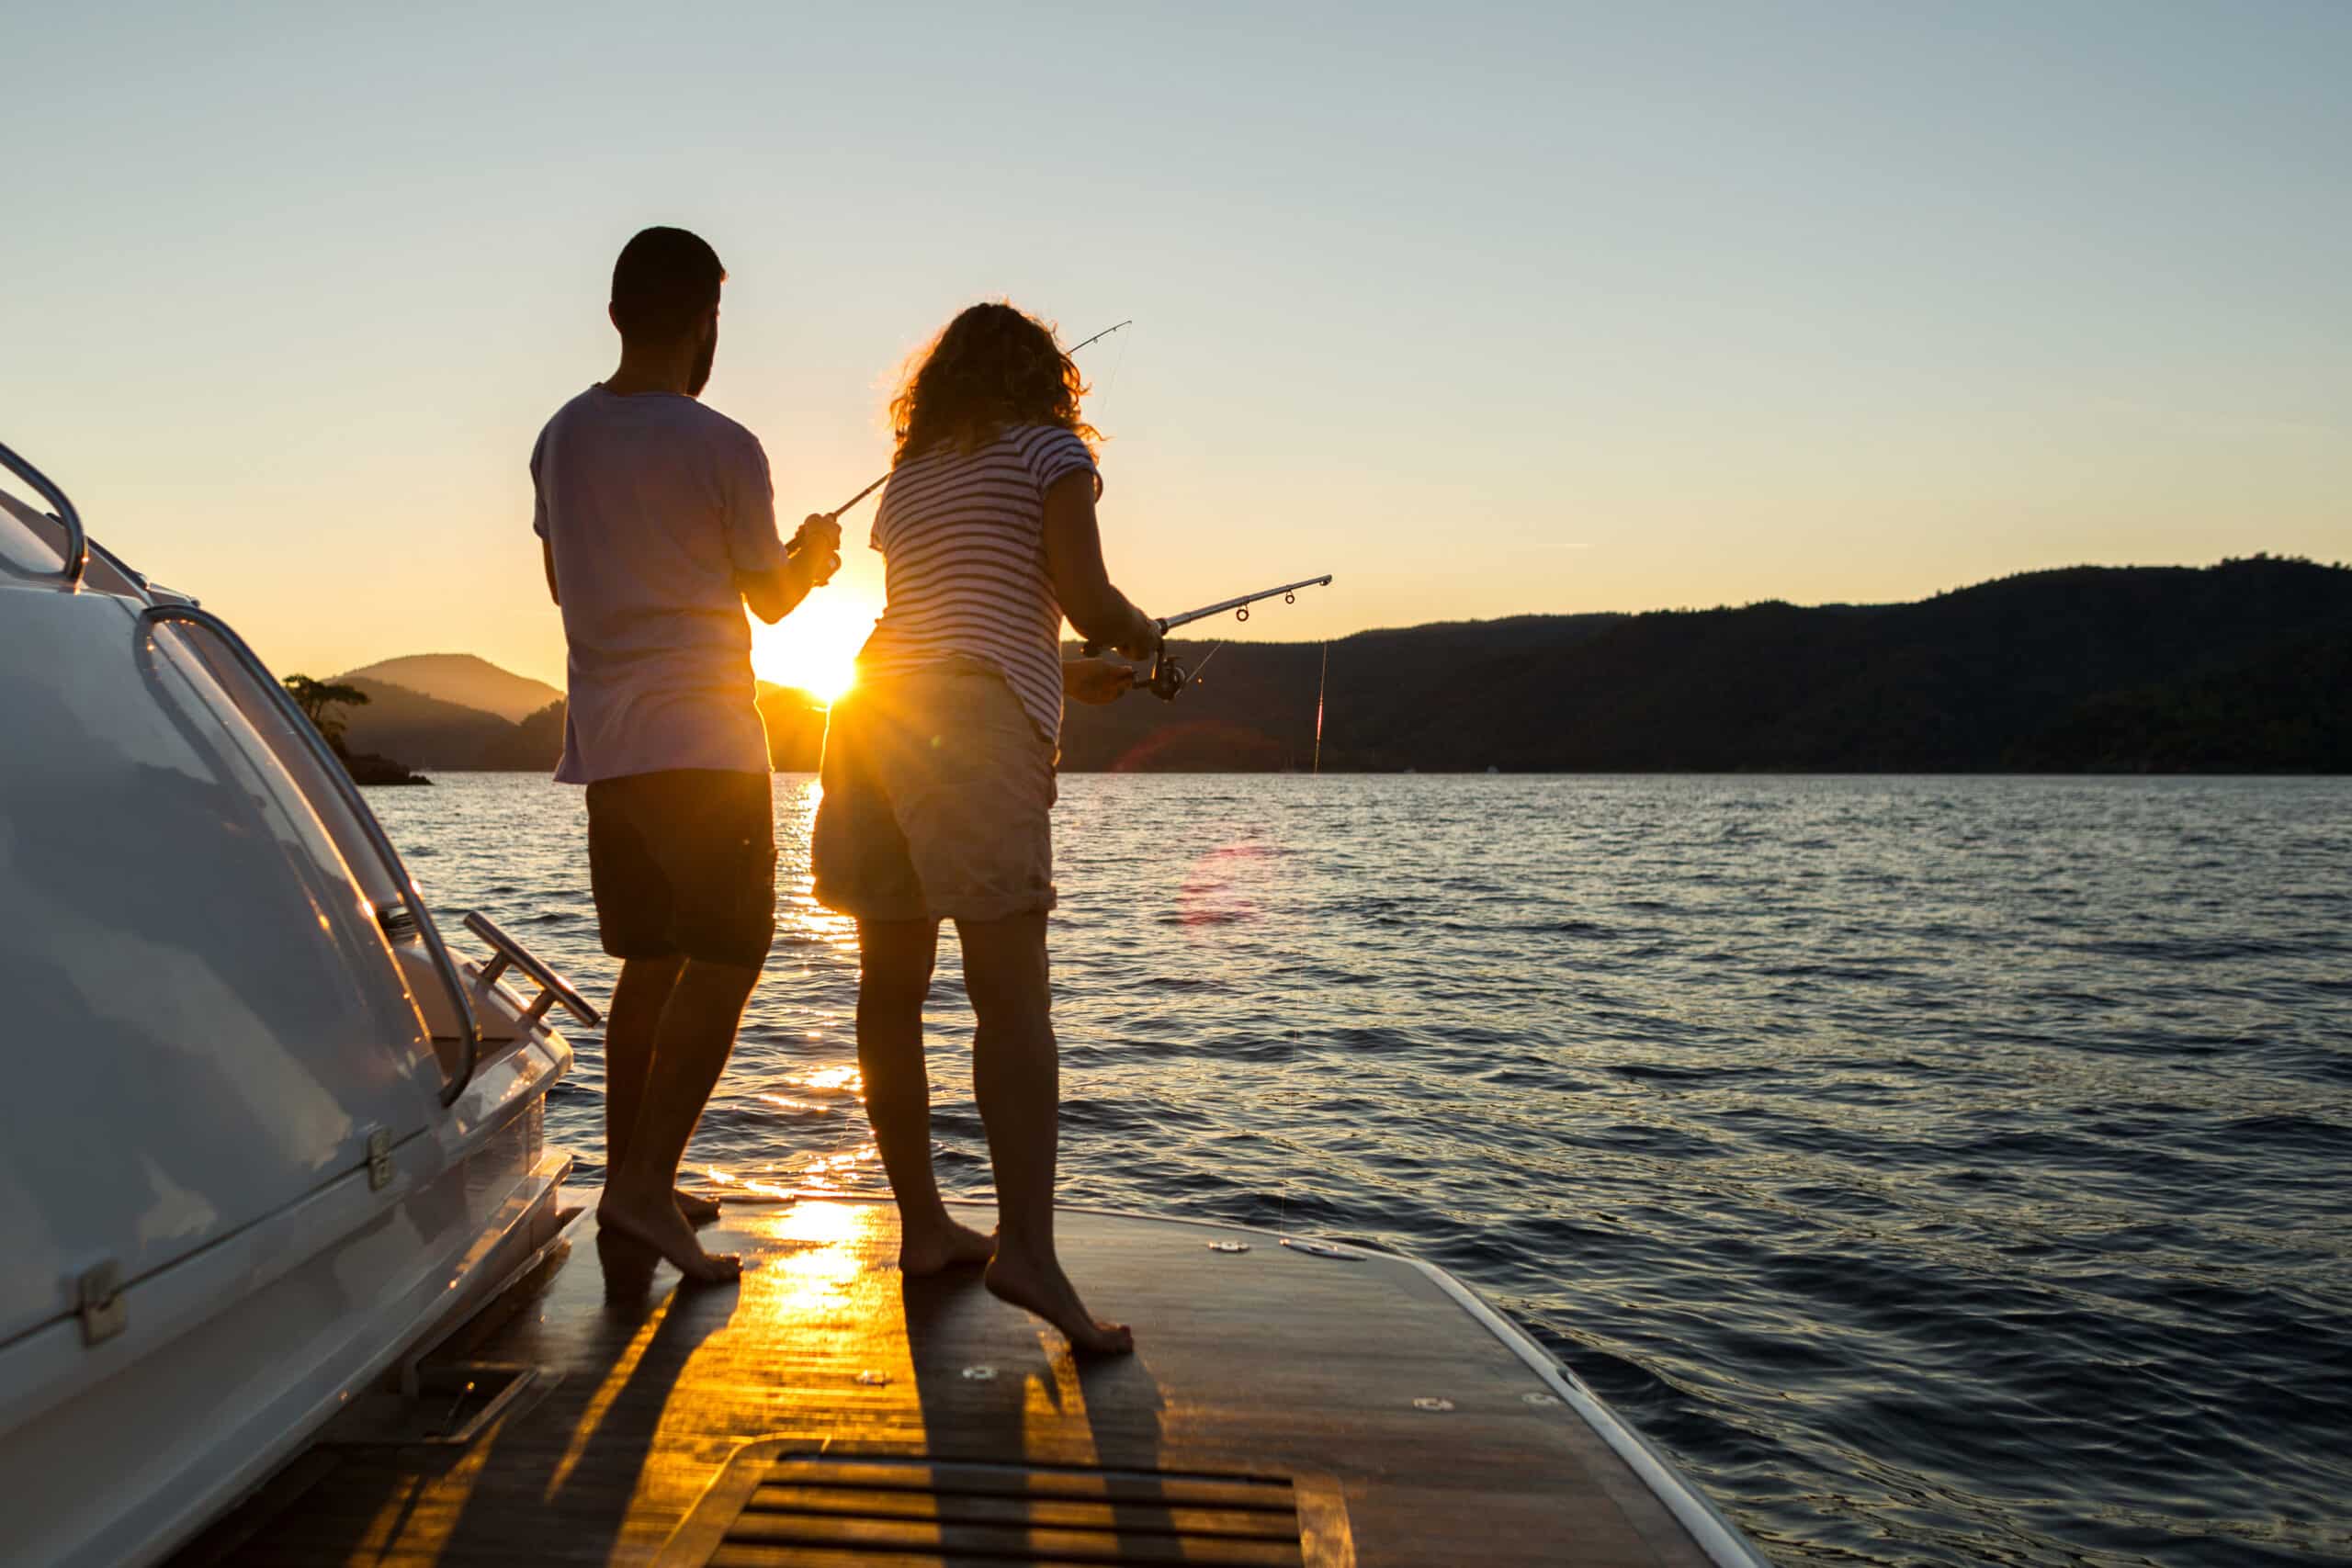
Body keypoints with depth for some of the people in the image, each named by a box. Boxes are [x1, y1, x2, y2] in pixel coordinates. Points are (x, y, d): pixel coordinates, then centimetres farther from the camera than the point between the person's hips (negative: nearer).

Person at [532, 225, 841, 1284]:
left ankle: (630, 1179, 20)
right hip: (701, 739, -7)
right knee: (723, 961, -3)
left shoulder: (561, 439, 10)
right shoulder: (721, 449, -10)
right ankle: (645, 1184, -10)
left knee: (650, 961, 14)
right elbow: (773, 597, 0)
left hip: (603, 740, 7)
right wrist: (813, 553, 21)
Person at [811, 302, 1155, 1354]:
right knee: (1011, 993, -11)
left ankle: (923, 1225, 16)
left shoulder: (907, 478, 26)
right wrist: (1140, 635, 16)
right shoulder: (1049, 450, 7)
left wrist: (1066, 677, 36)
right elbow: (1087, 600, -6)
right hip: (975, 725, -7)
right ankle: (1026, 1246, -18)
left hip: (875, 710, 7)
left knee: (892, 985, 8)